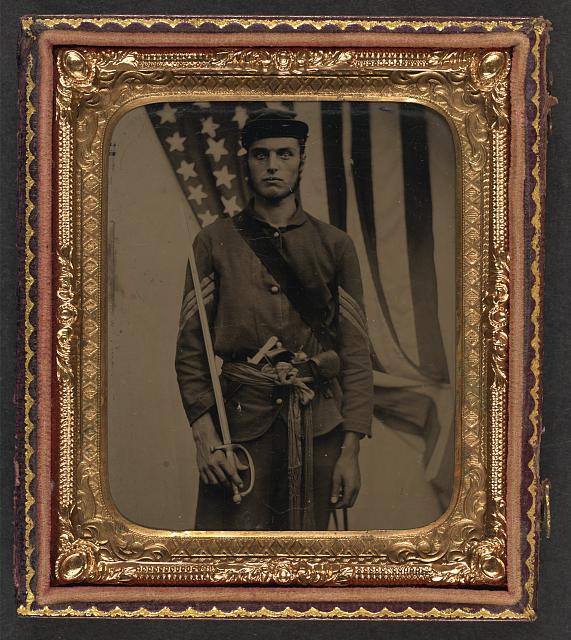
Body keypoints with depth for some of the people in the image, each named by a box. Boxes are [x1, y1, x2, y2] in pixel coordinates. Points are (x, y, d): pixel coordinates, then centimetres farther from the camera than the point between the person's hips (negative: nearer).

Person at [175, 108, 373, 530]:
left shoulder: (335, 246, 7)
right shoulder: (215, 242, 5)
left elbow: (356, 353, 5)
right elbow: (190, 348, 3)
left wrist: (351, 450, -2)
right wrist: (204, 436, -9)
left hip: (318, 426, 1)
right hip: (240, 417, -1)